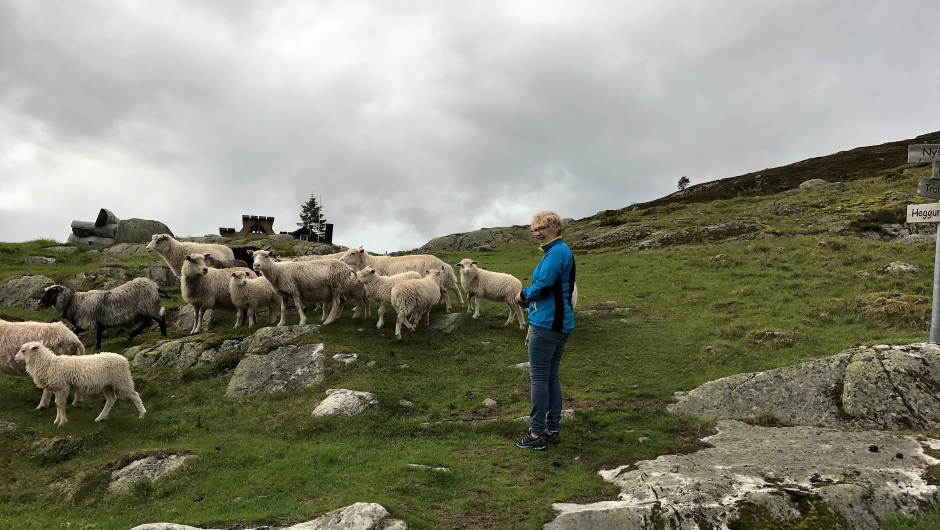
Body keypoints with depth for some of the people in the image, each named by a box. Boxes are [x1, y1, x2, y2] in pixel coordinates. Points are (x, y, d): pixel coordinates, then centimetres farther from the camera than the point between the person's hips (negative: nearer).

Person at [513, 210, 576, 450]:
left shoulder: (556, 252, -14)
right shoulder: (563, 251, 18)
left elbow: (542, 286, -22)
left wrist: (523, 295, -3)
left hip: (546, 323, -10)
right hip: (559, 323, 10)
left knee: (539, 377, -4)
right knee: (551, 377, 13)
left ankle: (537, 434, 1)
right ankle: (552, 430, 19)